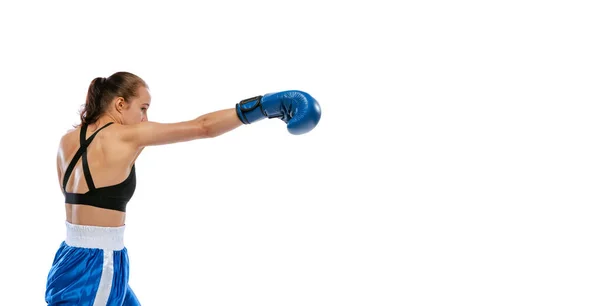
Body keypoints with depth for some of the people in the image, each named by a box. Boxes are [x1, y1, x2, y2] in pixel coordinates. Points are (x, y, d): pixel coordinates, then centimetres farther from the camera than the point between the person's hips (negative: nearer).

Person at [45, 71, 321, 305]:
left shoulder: (67, 141, 6)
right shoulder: (125, 137, -14)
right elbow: (203, 127, -15)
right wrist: (267, 105, -11)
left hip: (73, 261, 9)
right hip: (96, 269, -8)